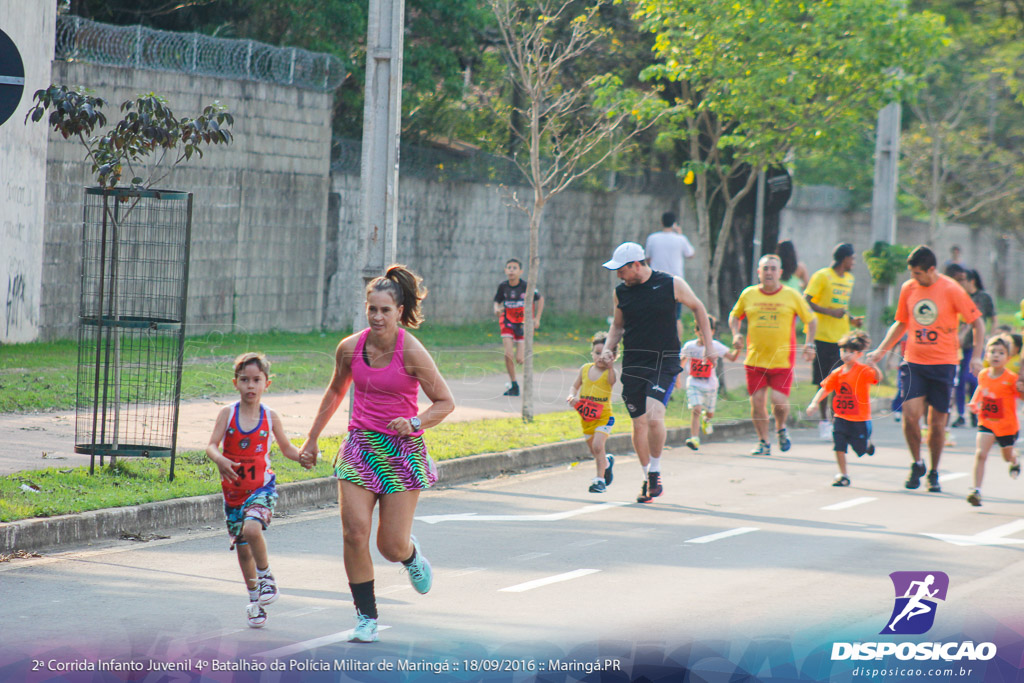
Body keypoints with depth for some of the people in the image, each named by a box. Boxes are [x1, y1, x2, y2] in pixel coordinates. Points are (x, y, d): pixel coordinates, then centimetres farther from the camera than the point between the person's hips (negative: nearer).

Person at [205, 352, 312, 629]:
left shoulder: (270, 417, -3)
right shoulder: (227, 413, -5)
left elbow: (286, 447, 10)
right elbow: (211, 445, -13)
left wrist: (301, 457, -11)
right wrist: (220, 460, -35)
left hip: (262, 487, -2)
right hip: (233, 490, 2)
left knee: (251, 529, -29)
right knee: (242, 547, 10)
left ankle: (266, 577, -4)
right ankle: (255, 599, 29)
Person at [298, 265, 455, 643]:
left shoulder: (411, 352, -13)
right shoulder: (350, 348, -1)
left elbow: (445, 402, -5)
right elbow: (336, 390, 18)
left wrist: (415, 421, -23)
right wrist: (312, 437, 21)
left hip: (402, 452, -3)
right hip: (359, 447, 3)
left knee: (391, 547, -2)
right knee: (354, 533, -11)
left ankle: (411, 554, 36)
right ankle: (366, 616, 0)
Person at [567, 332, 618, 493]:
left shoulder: (609, 372, -13)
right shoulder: (585, 369, 1)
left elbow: (612, 381, -37)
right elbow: (575, 386, 13)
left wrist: (610, 367, -56)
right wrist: (573, 396, -8)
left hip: (603, 416, -5)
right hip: (586, 417, 5)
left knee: (598, 445, -22)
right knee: (593, 450, 18)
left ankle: (600, 479, -10)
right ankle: (607, 462, 50)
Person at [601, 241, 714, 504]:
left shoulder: (672, 285, -5)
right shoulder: (621, 292, 5)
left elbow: (698, 308, 10)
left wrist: (708, 345, 9)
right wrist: (608, 349, 3)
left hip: (664, 362, -4)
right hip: (633, 363, 4)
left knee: (654, 417, -21)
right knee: (639, 424, 3)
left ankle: (656, 471, -3)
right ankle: (648, 479, 18)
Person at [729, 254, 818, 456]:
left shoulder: (791, 296, 2)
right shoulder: (748, 295, 5)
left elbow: (811, 319, 12)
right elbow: (735, 316, 21)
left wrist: (809, 344, 0)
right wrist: (736, 334, 2)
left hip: (782, 361, -2)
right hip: (755, 360, 2)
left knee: (779, 400, -12)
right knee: (757, 402, -2)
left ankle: (781, 428, 20)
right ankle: (763, 442, 14)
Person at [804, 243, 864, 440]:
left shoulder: (849, 279, 16)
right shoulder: (822, 276, -7)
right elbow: (806, 301, -10)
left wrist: (852, 319, 8)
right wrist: (830, 312, -19)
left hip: (843, 337, 6)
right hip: (824, 337, -6)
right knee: (824, 381, -2)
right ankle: (824, 421, 6)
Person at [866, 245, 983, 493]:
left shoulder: (951, 290, -8)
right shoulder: (908, 289, 4)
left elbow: (977, 324, -2)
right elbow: (901, 323, 19)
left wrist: (976, 357, -12)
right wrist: (881, 350, 9)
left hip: (943, 363, -2)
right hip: (914, 361, 2)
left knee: (937, 422, 1)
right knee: (910, 414, -14)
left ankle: (934, 473, 19)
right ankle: (917, 464, 8)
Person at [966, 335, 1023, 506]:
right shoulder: (983, 375, -5)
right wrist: (974, 402, 12)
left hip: (1007, 426, -2)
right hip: (986, 423, 2)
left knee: (1007, 456, 22)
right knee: (980, 454, -19)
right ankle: (976, 490, -22)